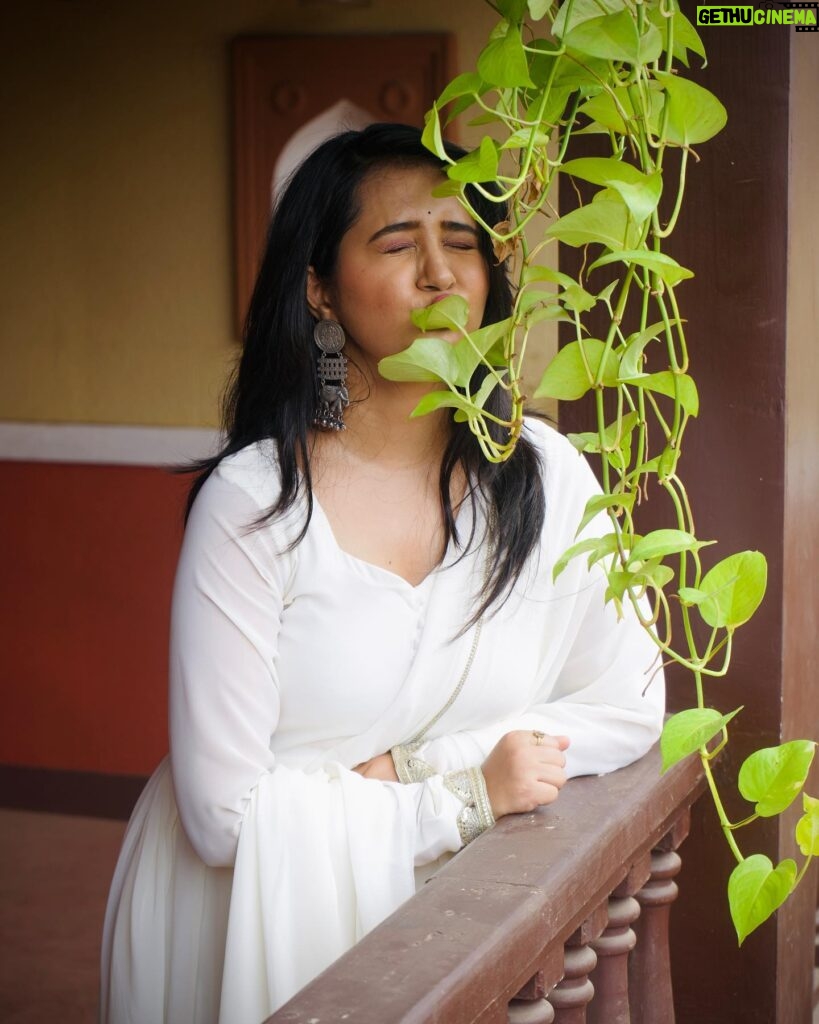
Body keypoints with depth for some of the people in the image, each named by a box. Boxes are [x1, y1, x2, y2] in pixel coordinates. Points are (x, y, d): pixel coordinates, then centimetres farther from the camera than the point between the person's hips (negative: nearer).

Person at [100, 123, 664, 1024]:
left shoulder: (543, 476, -3)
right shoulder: (251, 504, -15)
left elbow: (629, 707, 1)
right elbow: (227, 813, -16)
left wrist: (408, 767, -11)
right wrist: (468, 797, -14)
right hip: (256, 913, -3)